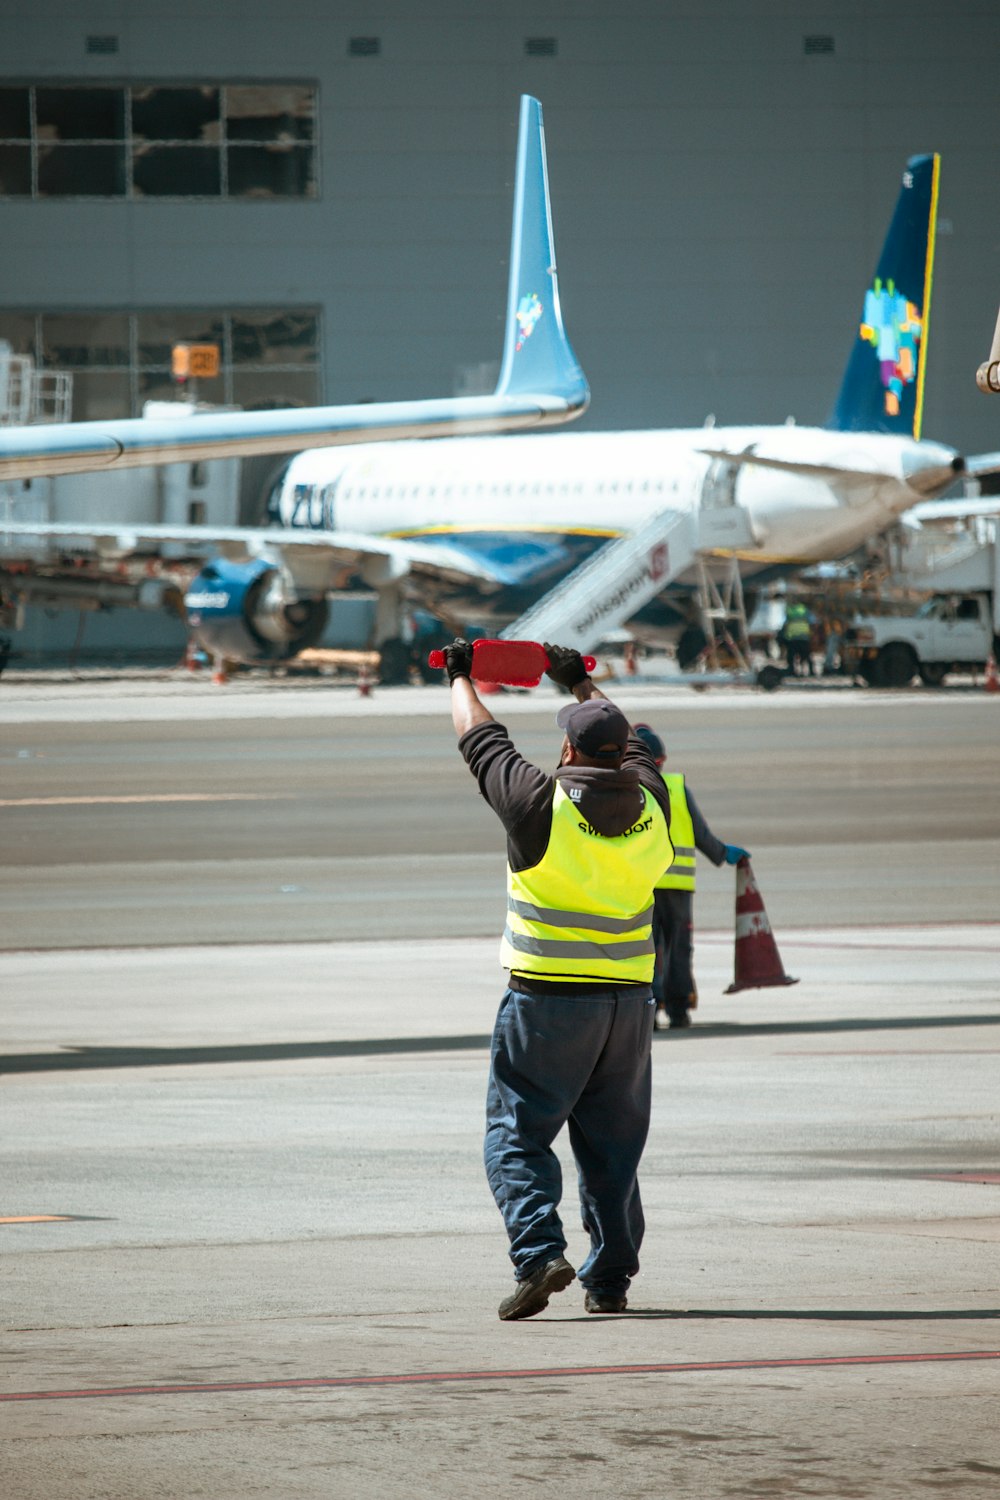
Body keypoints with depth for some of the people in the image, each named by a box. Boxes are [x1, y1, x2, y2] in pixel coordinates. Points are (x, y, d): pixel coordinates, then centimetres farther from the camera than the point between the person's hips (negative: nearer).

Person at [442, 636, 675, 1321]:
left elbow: (483, 742, 5)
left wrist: (461, 678, 24)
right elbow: (631, 747, 23)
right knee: (613, 1142, 12)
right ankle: (611, 1278, 13)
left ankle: (540, 1251, -17)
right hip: (629, 1000, 5)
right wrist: (582, 683, 38)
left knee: (517, 1133, 1)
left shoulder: (541, 803, -12)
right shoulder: (649, 805, 1)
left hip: (548, 999, -5)